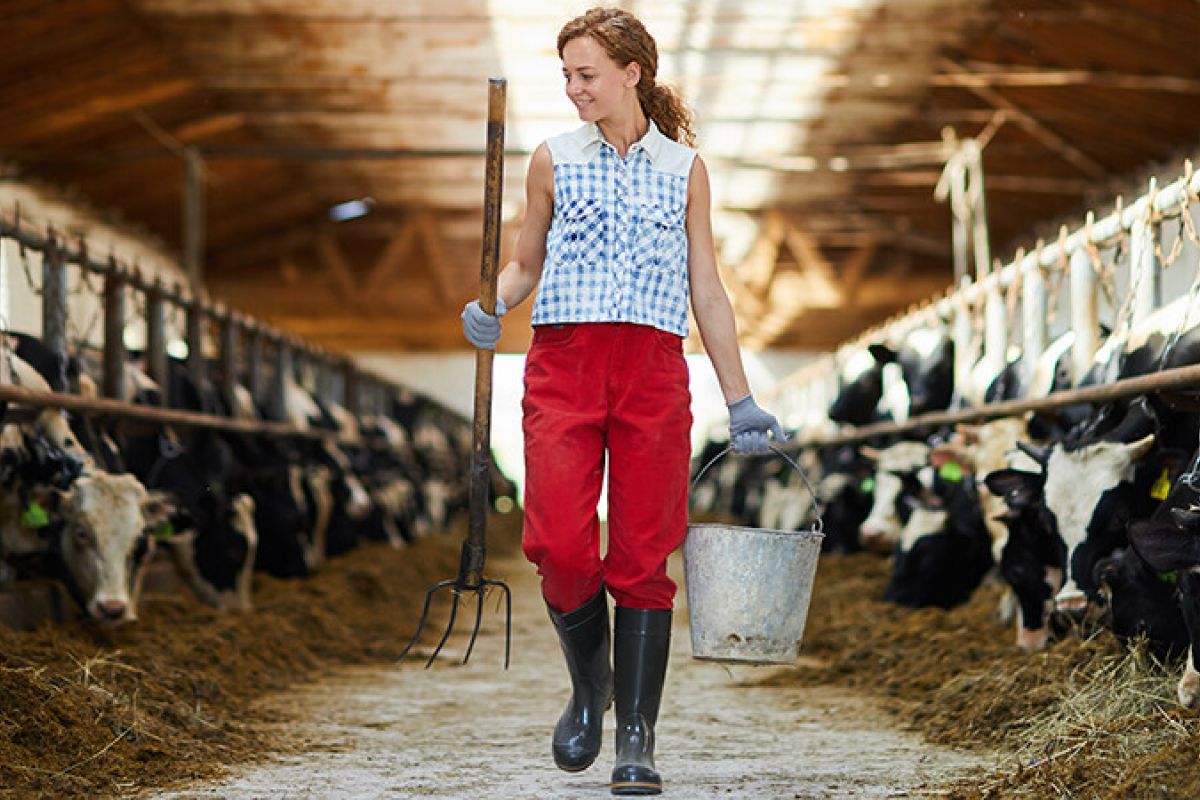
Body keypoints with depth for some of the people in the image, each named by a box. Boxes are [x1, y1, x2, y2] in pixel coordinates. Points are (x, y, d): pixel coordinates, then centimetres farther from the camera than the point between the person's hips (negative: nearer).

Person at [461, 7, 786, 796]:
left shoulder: (684, 168, 12)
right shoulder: (554, 160, 12)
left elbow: (707, 291, 14)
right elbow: (525, 263, 19)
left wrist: (742, 402, 11)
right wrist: (492, 309, -4)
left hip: (654, 369, 0)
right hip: (562, 363, 0)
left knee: (643, 557, -3)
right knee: (559, 545, -13)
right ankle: (590, 681, 16)